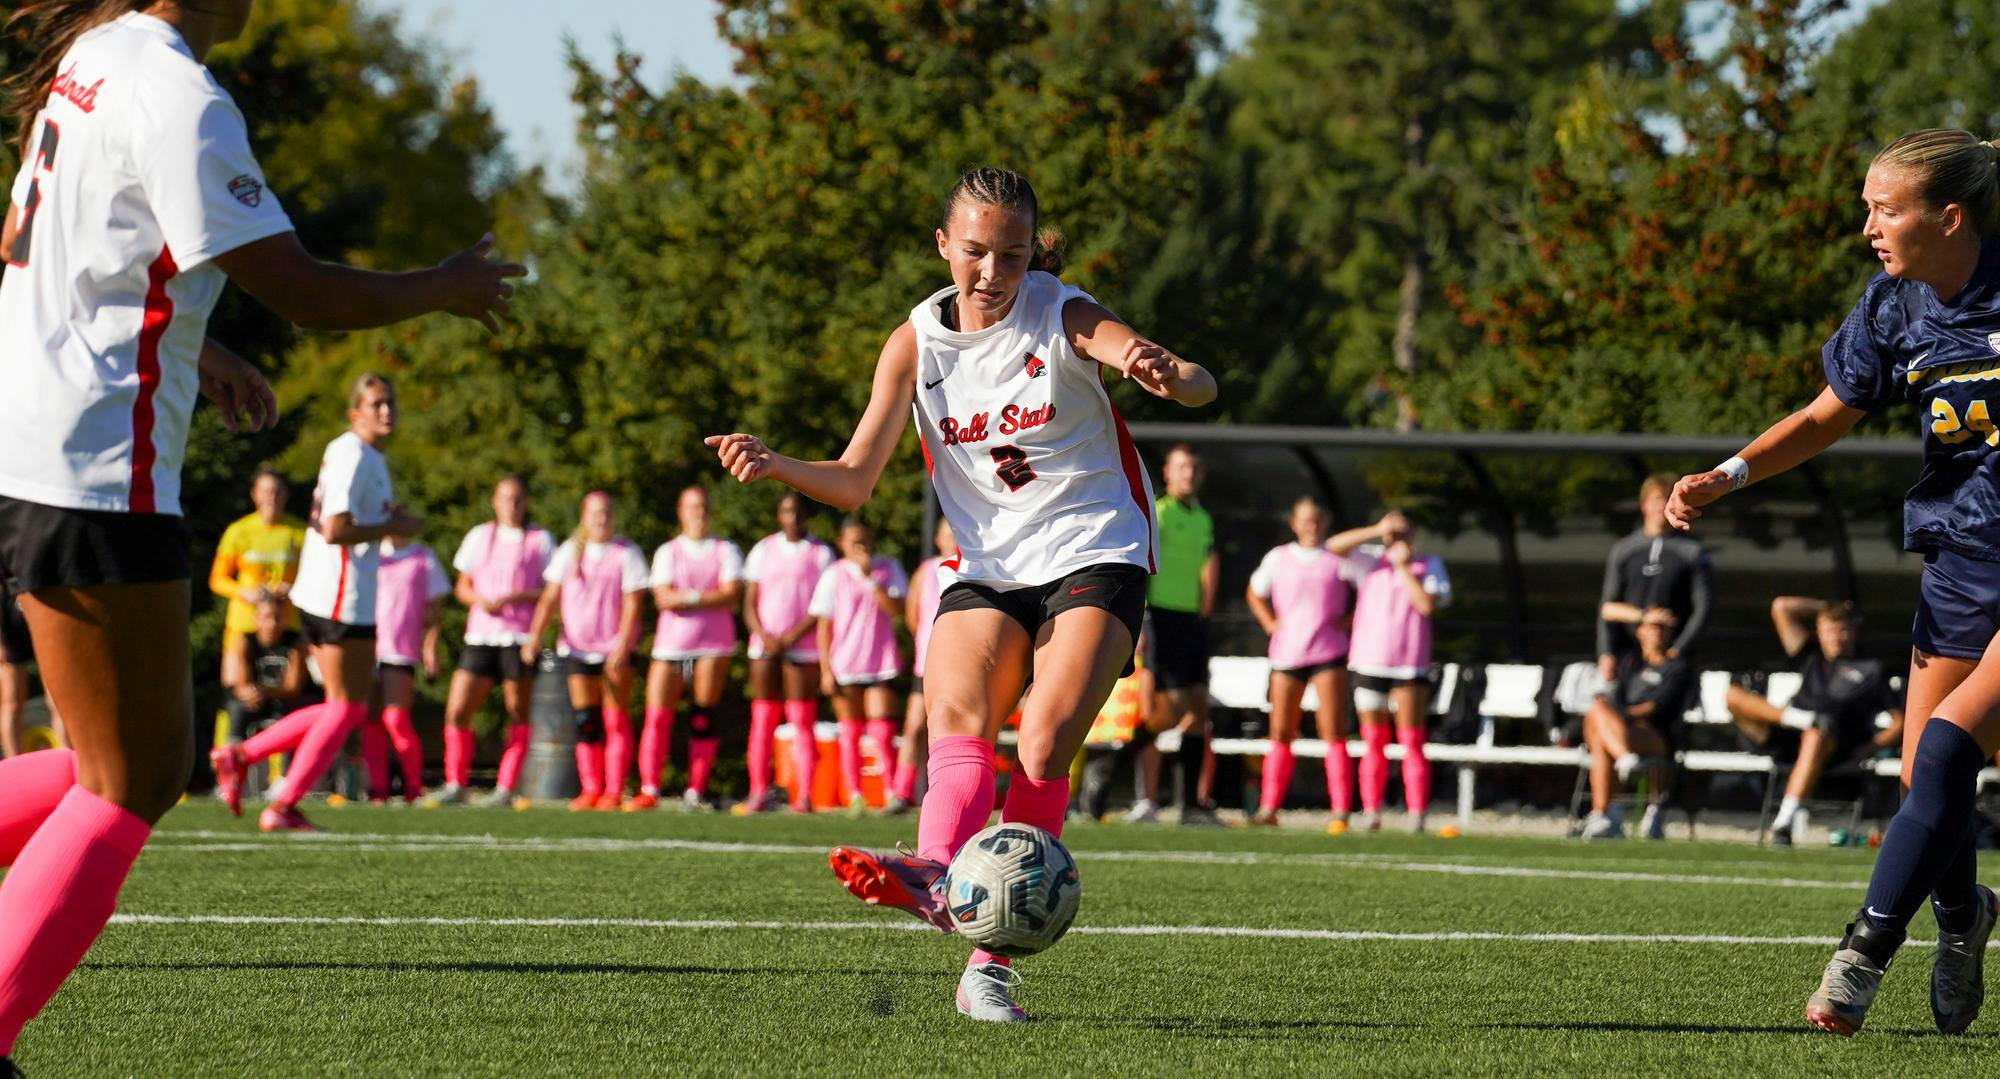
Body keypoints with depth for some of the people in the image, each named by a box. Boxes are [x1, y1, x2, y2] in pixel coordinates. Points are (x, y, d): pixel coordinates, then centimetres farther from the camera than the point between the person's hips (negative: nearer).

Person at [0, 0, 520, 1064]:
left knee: (145, 764, 14)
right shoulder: (179, 97, -16)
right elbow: (305, 293, -16)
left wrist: (193, 348, 26)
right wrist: (444, 289, 2)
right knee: (130, 783, -2)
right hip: (91, 470, -9)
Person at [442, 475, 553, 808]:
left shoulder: (541, 540, 5)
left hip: (520, 639, -3)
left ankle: (506, 787, 6)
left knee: (518, 715, 0)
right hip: (480, 637, 3)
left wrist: (512, 598, -14)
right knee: (457, 710, -7)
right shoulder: (479, 537, 14)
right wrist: (480, 600, -6)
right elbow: (462, 586, 16)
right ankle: (455, 784, 2)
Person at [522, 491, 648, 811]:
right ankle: (591, 789, 9)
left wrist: (622, 647, -17)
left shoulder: (626, 553, -1)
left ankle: (614, 791, -1)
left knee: (615, 721, -4)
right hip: (578, 647, 3)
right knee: (584, 722, 2)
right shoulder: (569, 552, 8)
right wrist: (535, 634, -10)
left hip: (615, 649, -3)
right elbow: (551, 597, 4)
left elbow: (632, 604, -7)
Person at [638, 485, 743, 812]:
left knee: (703, 720, -4)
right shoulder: (667, 552, 10)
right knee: (657, 717, -8)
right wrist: (706, 596, -8)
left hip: (713, 646, 0)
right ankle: (649, 789, -4)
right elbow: (664, 598, -3)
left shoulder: (726, 551, 10)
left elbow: (731, 595, -5)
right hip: (671, 644, 0)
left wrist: (685, 598, -9)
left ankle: (696, 791, -2)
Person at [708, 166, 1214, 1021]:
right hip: (987, 566, 3)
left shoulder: (1063, 316, -7)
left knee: (1047, 737, -23)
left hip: (1095, 555, -3)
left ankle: (990, 960, -25)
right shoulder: (917, 344, 2)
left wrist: (1170, 375, -45)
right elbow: (853, 481, -1)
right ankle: (938, 874, -53)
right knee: (957, 708, -26)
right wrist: (772, 465, -21)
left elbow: (1199, 387, -20)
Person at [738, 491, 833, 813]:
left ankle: (803, 795, -8)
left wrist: (793, 635, -14)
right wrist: (763, 635, -8)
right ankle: (758, 792, 0)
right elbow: (750, 603, 10)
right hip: (765, 645, 2)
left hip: (803, 646, -2)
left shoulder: (821, 554, 7)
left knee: (802, 723, -7)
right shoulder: (763, 550, 14)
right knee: (762, 721, -2)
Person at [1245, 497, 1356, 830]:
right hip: (1287, 653, 2)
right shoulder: (1278, 559, 9)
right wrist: (1270, 624, 10)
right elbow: (1255, 593, 24)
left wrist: (1349, 620, -3)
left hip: (1329, 653, -2)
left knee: (1333, 732, -9)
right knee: (1280, 734, 4)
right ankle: (1269, 808, 10)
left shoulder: (1340, 559, 3)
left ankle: (1341, 811, -10)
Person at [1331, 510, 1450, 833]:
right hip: (1368, 663, 2)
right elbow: (1334, 546, -1)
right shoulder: (1371, 561, 13)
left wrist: (1403, 566, -4)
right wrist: (1377, 530, -9)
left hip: (1409, 666, -2)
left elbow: (1428, 604, -7)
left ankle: (1417, 815, -6)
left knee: (1411, 741, -6)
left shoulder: (1429, 566, 10)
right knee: (1373, 742, 2)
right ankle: (1371, 812, 5)